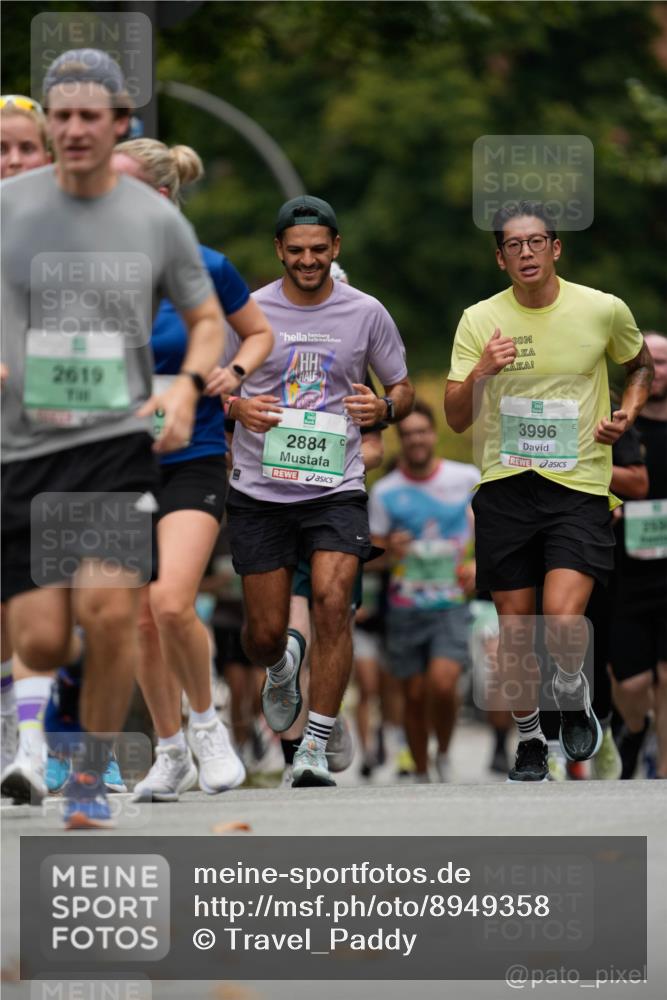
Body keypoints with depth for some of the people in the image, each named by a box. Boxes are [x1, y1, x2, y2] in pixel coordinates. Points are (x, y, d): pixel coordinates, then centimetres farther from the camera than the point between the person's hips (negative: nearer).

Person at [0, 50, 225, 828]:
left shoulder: (156, 219, 4)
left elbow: (207, 319, 15)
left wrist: (186, 386, -4)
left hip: (118, 442, -1)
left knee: (108, 610, -20)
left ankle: (92, 778, 1)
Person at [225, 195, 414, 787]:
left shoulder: (366, 313, 3)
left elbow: (403, 390, 13)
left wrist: (383, 409, -11)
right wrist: (236, 408, -13)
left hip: (337, 488, -1)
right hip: (260, 489, 1)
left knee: (333, 602, -21)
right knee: (265, 633, 2)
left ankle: (316, 749, -13)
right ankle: (282, 666, 42)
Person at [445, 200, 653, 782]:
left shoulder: (604, 311, -2)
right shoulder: (480, 321, 0)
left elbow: (641, 364, 19)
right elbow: (456, 419, 0)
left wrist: (628, 411, 0)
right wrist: (480, 372, -19)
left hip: (580, 487, -2)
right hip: (506, 488, 2)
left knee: (564, 619, -19)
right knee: (515, 631, 6)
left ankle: (573, 692, 14)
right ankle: (529, 740, 27)